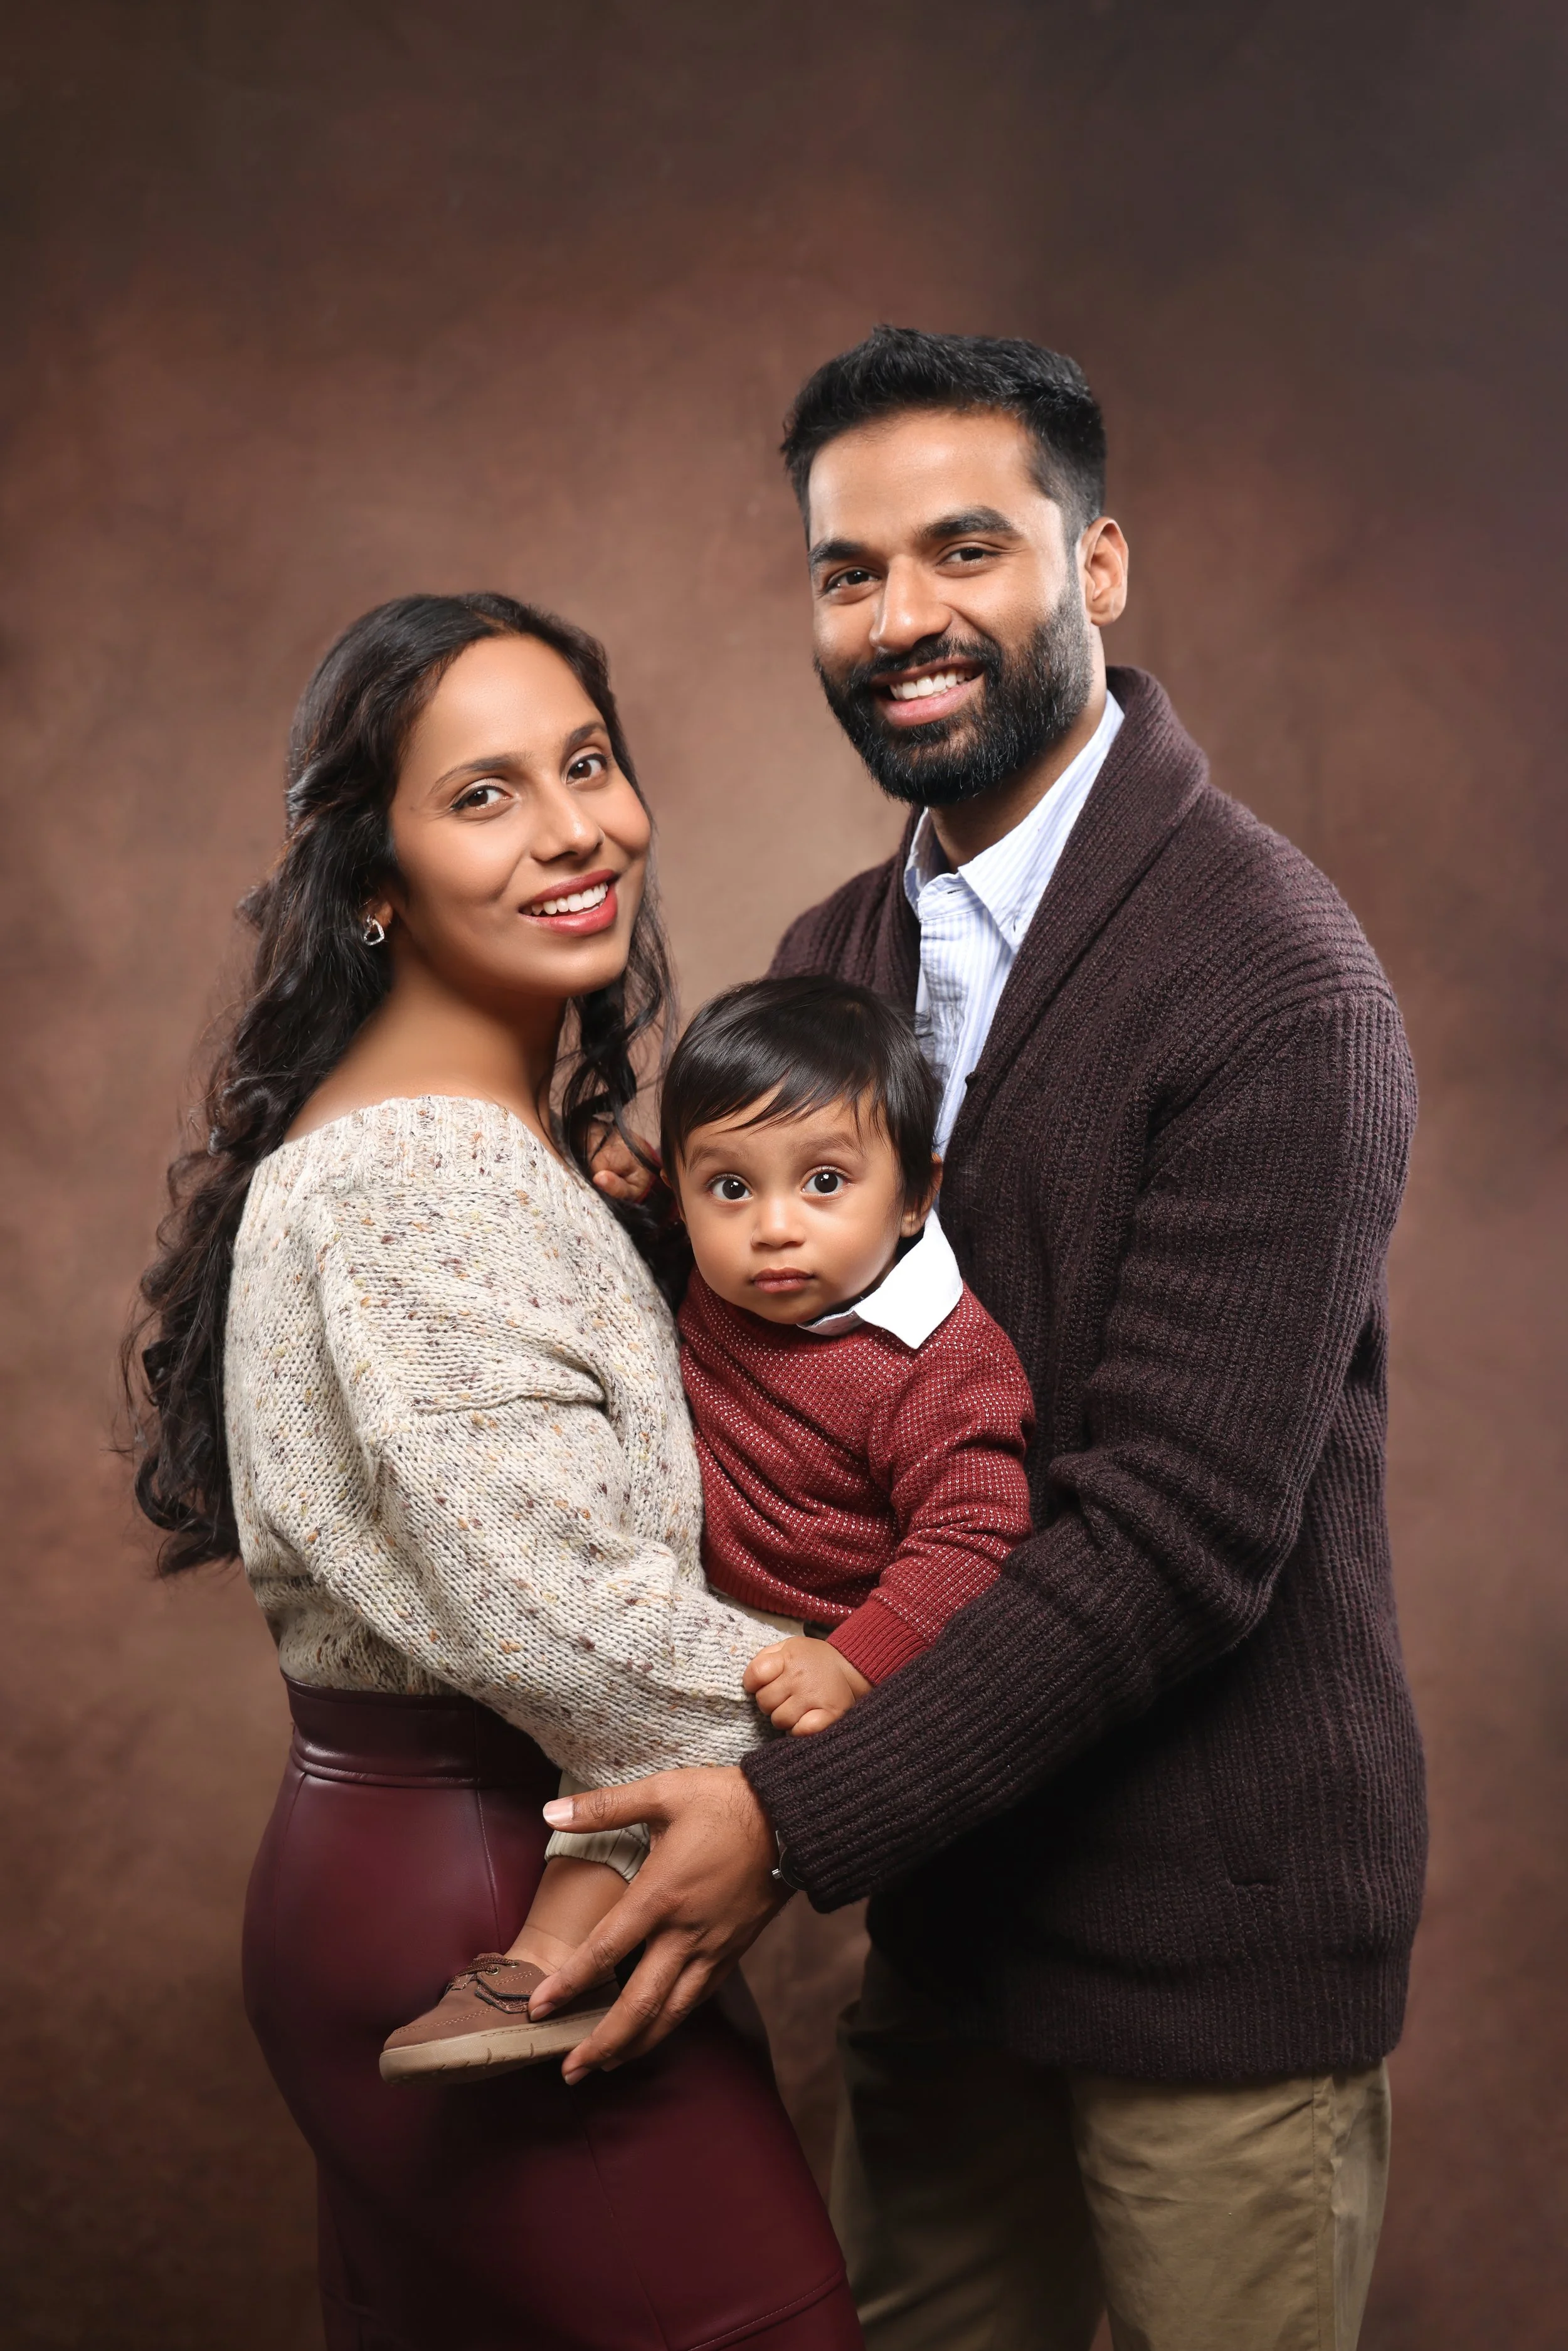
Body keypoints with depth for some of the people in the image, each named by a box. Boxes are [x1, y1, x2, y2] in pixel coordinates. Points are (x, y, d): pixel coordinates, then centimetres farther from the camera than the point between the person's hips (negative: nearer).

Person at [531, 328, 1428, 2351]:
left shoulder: (1272, 988, -20)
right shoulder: (835, 954, 5)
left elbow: (1175, 1538, -24)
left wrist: (796, 1820, -25)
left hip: (1206, 1944, -6)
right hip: (941, 1904, 7)